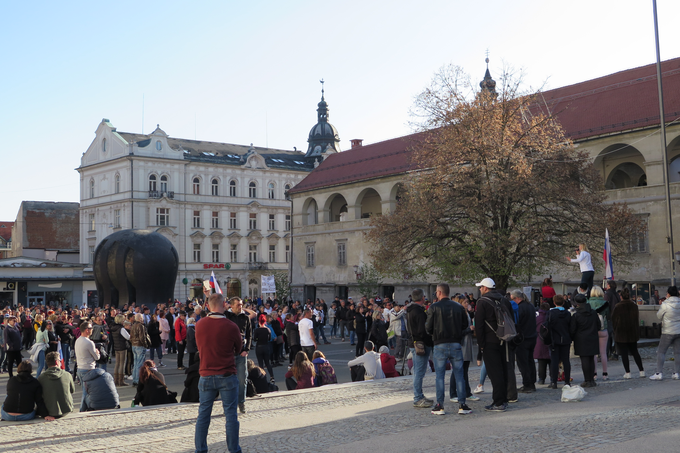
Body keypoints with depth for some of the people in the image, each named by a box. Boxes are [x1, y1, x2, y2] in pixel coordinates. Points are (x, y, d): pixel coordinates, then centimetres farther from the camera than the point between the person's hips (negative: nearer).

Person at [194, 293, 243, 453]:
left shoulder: (200, 325, -3)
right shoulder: (231, 327, -13)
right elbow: (238, 349, 2)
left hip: (206, 375, 3)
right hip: (227, 376, -3)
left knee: (203, 413, 11)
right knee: (230, 414, 5)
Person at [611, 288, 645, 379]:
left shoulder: (618, 306, -13)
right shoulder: (634, 306, 1)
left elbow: (613, 319, -7)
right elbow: (637, 319, 9)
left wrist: (615, 331, 8)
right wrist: (636, 332, 17)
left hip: (621, 334, -5)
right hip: (633, 333, 5)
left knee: (624, 353, 0)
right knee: (635, 352, 16)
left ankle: (627, 373, -2)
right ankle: (641, 371, 15)